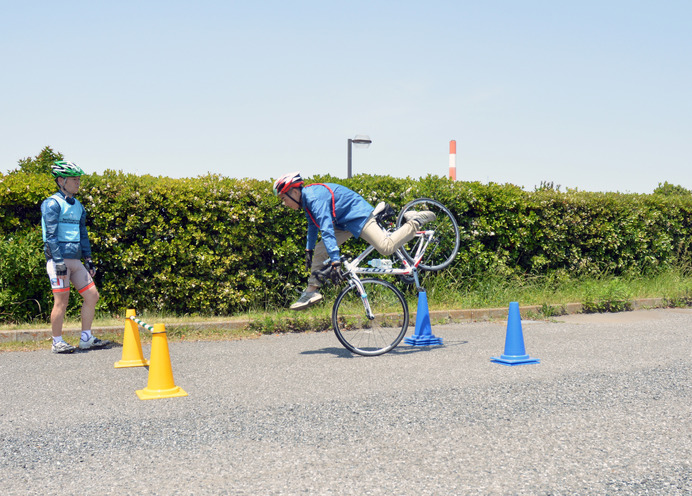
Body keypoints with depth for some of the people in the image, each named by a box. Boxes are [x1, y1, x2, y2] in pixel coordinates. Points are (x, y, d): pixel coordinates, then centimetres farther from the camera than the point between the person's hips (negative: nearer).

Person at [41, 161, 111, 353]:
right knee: (62, 301, -5)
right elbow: (51, 235, -14)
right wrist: (59, 262, -20)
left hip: (75, 260, 8)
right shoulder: (52, 204, -8)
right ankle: (57, 342, 7)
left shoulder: (77, 206, 16)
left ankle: (86, 339, 10)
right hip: (59, 259, -8)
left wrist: (88, 259, 17)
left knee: (92, 295, 3)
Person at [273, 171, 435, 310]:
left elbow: (327, 230, -38)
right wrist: (309, 250, 28)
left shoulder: (315, 197, -29)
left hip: (359, 216, -10)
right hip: (344, 222, 10)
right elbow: (313, 225, 21)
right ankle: (312, 291, 9)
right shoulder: (306, 199, 2)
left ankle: (416, 222, -1)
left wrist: (335, 260, -42)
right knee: (319, 251, 2)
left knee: (386, 248, -20)